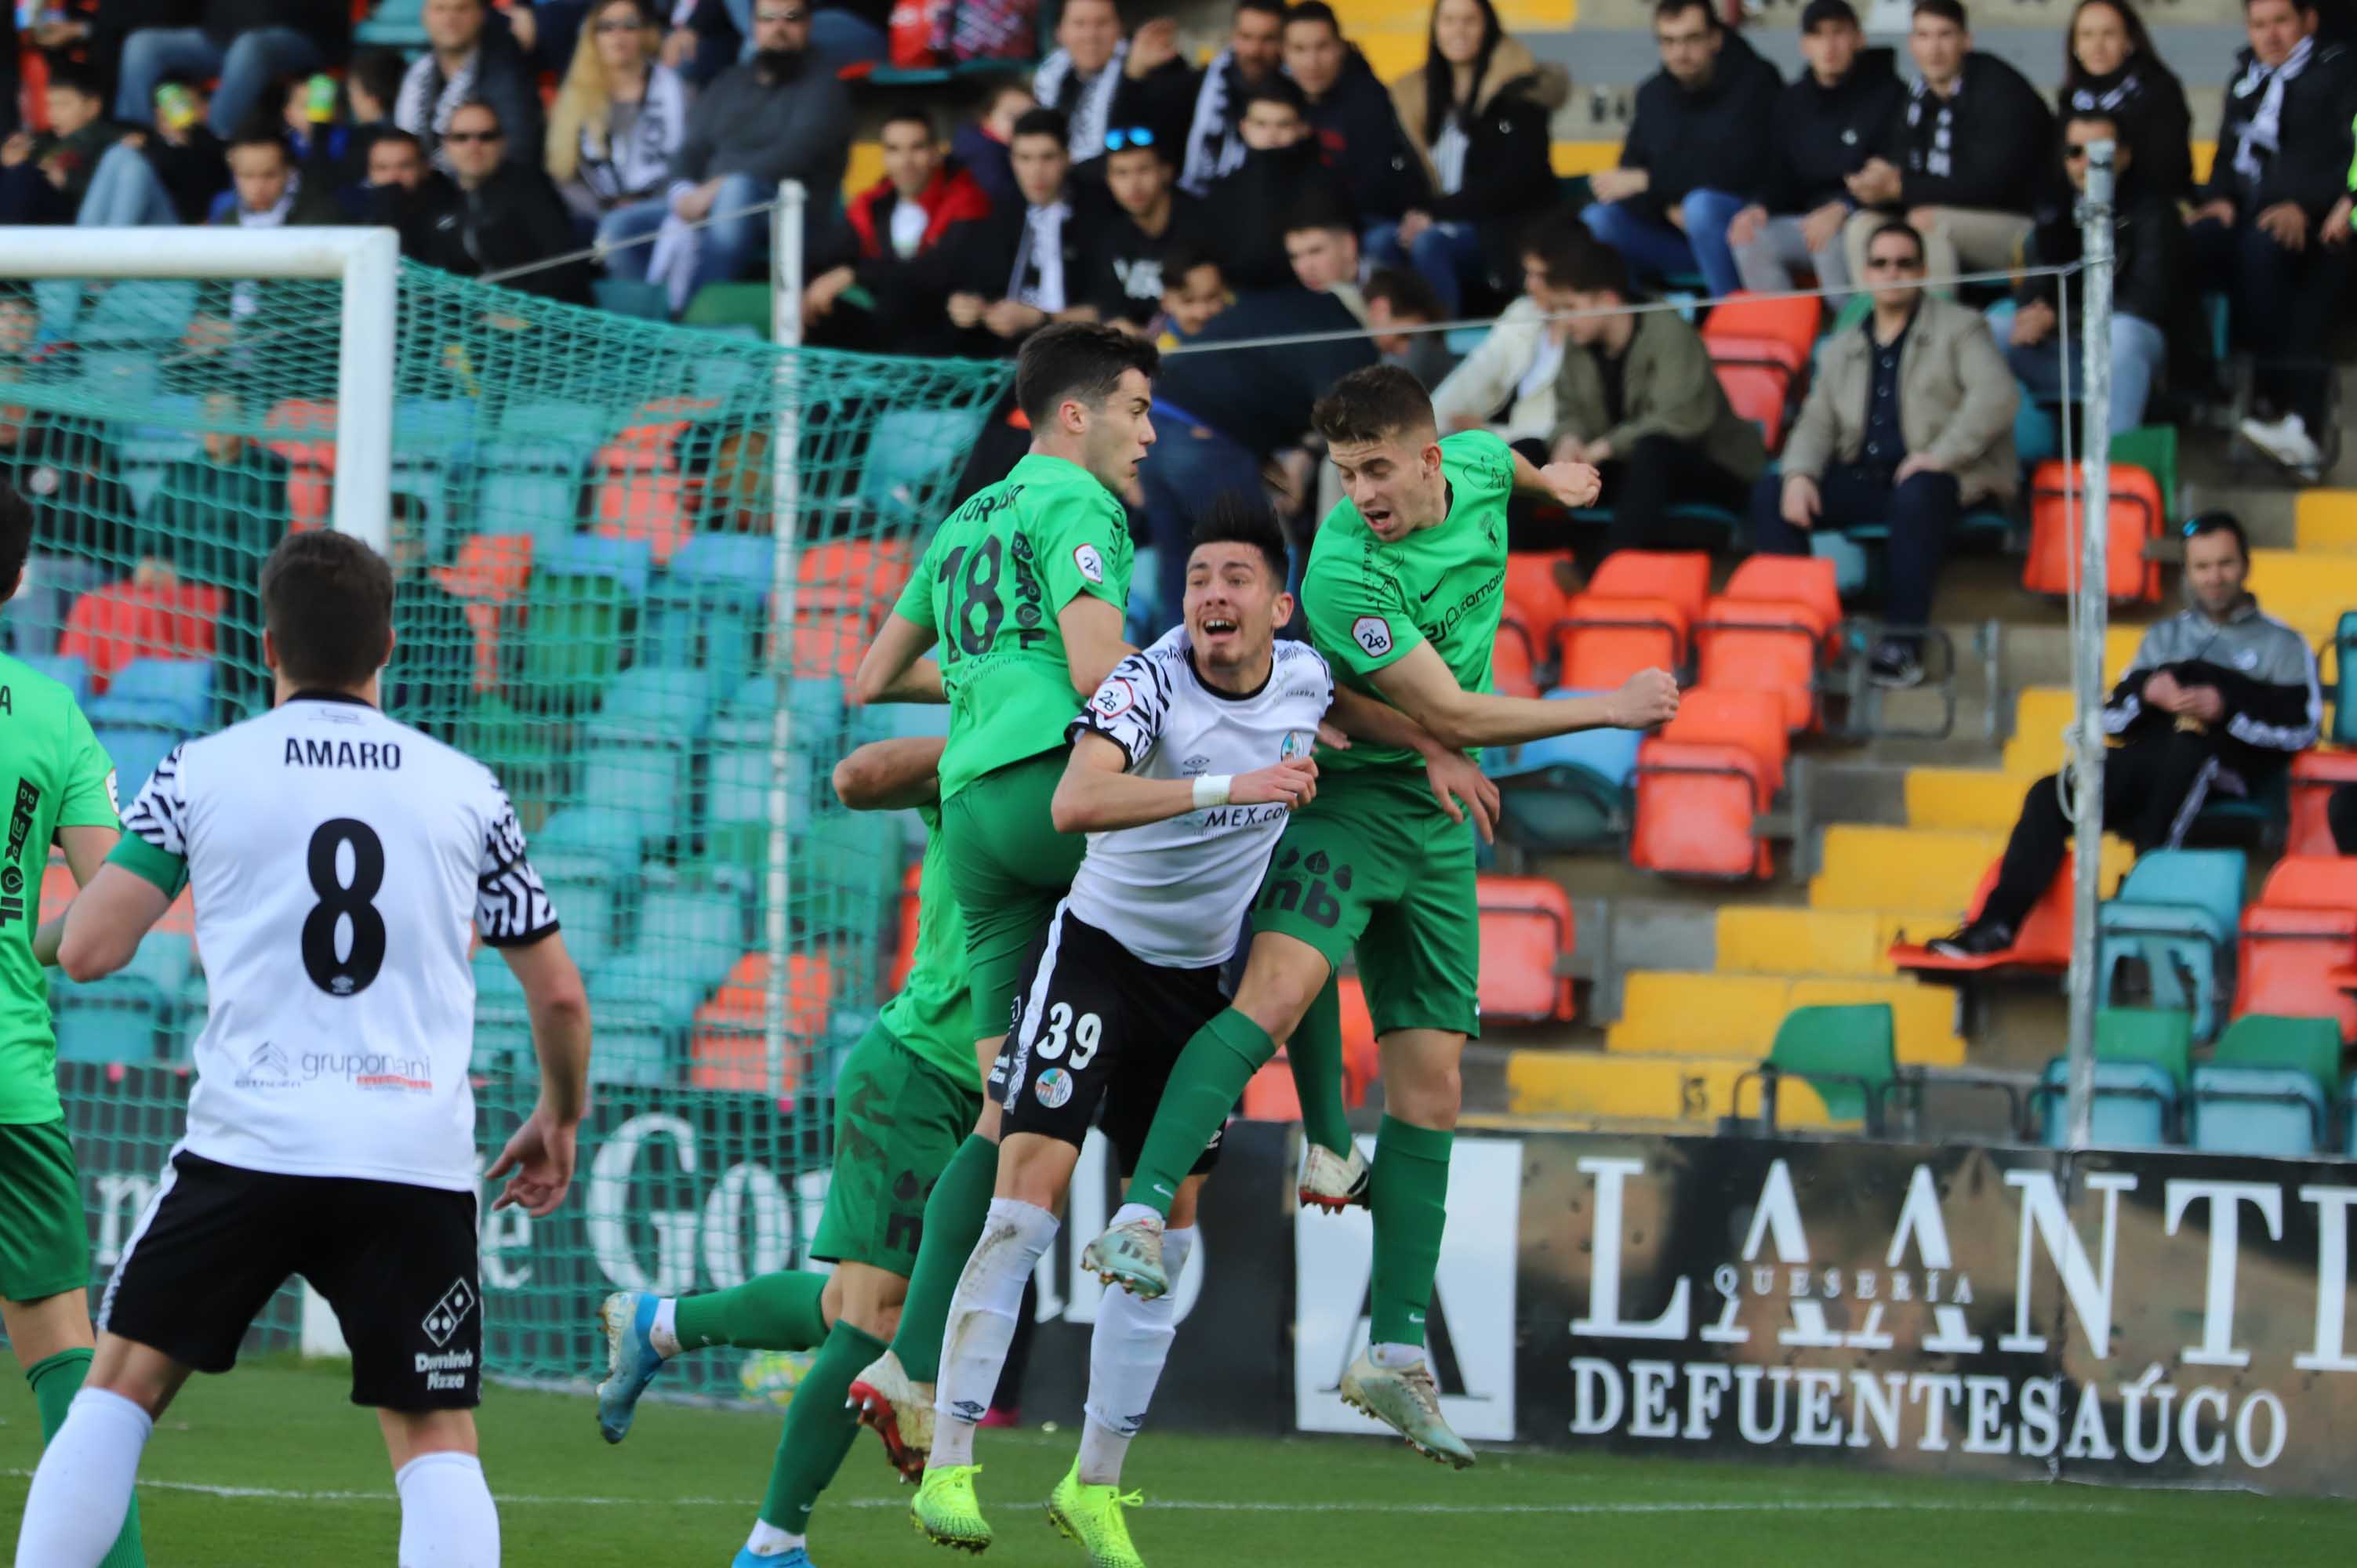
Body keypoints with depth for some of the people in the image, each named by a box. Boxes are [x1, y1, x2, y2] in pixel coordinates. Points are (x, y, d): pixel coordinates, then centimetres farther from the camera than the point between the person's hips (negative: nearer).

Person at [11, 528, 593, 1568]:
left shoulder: (200, 772, 4)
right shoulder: (469, 790, 9)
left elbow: (89, 953, -2)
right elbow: (559, 993, 13)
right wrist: (559, 1121, 30)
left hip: (247, 1144, -1)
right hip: (418, 1162, 1)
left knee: (122, 1385, 12)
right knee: (438, 1438, 4)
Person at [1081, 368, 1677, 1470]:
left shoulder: (1478, 470, -2)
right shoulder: (1345, 573, -24)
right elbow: (1451, 716, -22)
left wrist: (1545, 477, 47)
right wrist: (1611, 708, -15)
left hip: (1441, 823, 7)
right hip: (1351, 796, -7)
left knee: (1429, 1079, 5)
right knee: (1279, 990, -31)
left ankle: (1396, 1352, 7)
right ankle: (1139, 1220, -38)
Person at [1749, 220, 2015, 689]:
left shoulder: (1959, 328, 5)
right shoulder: (1842, 348, 22)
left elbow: (1997, 395, -12)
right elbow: (1817, 422, 15)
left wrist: (1942, 454, -22)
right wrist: (1800, 474, -8)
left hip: (1937, 478, -5)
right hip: (1862, 480, 5)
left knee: (1917, 494, -41)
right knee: (1769, 492, -14)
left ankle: (1905, 638, -38)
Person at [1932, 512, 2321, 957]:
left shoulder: (2282, 645, 13)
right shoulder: (2164, 637, 27)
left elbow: (2303, 727, -3)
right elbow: (2113, 720, 18)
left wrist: (2229, 707, -16)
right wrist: (2146, 691, -4)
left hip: (2226, 771, -5)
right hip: (2150, 761, 5)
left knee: (2188, 745, -40)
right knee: (2050, 796, -18)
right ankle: (1997, 924, -23)